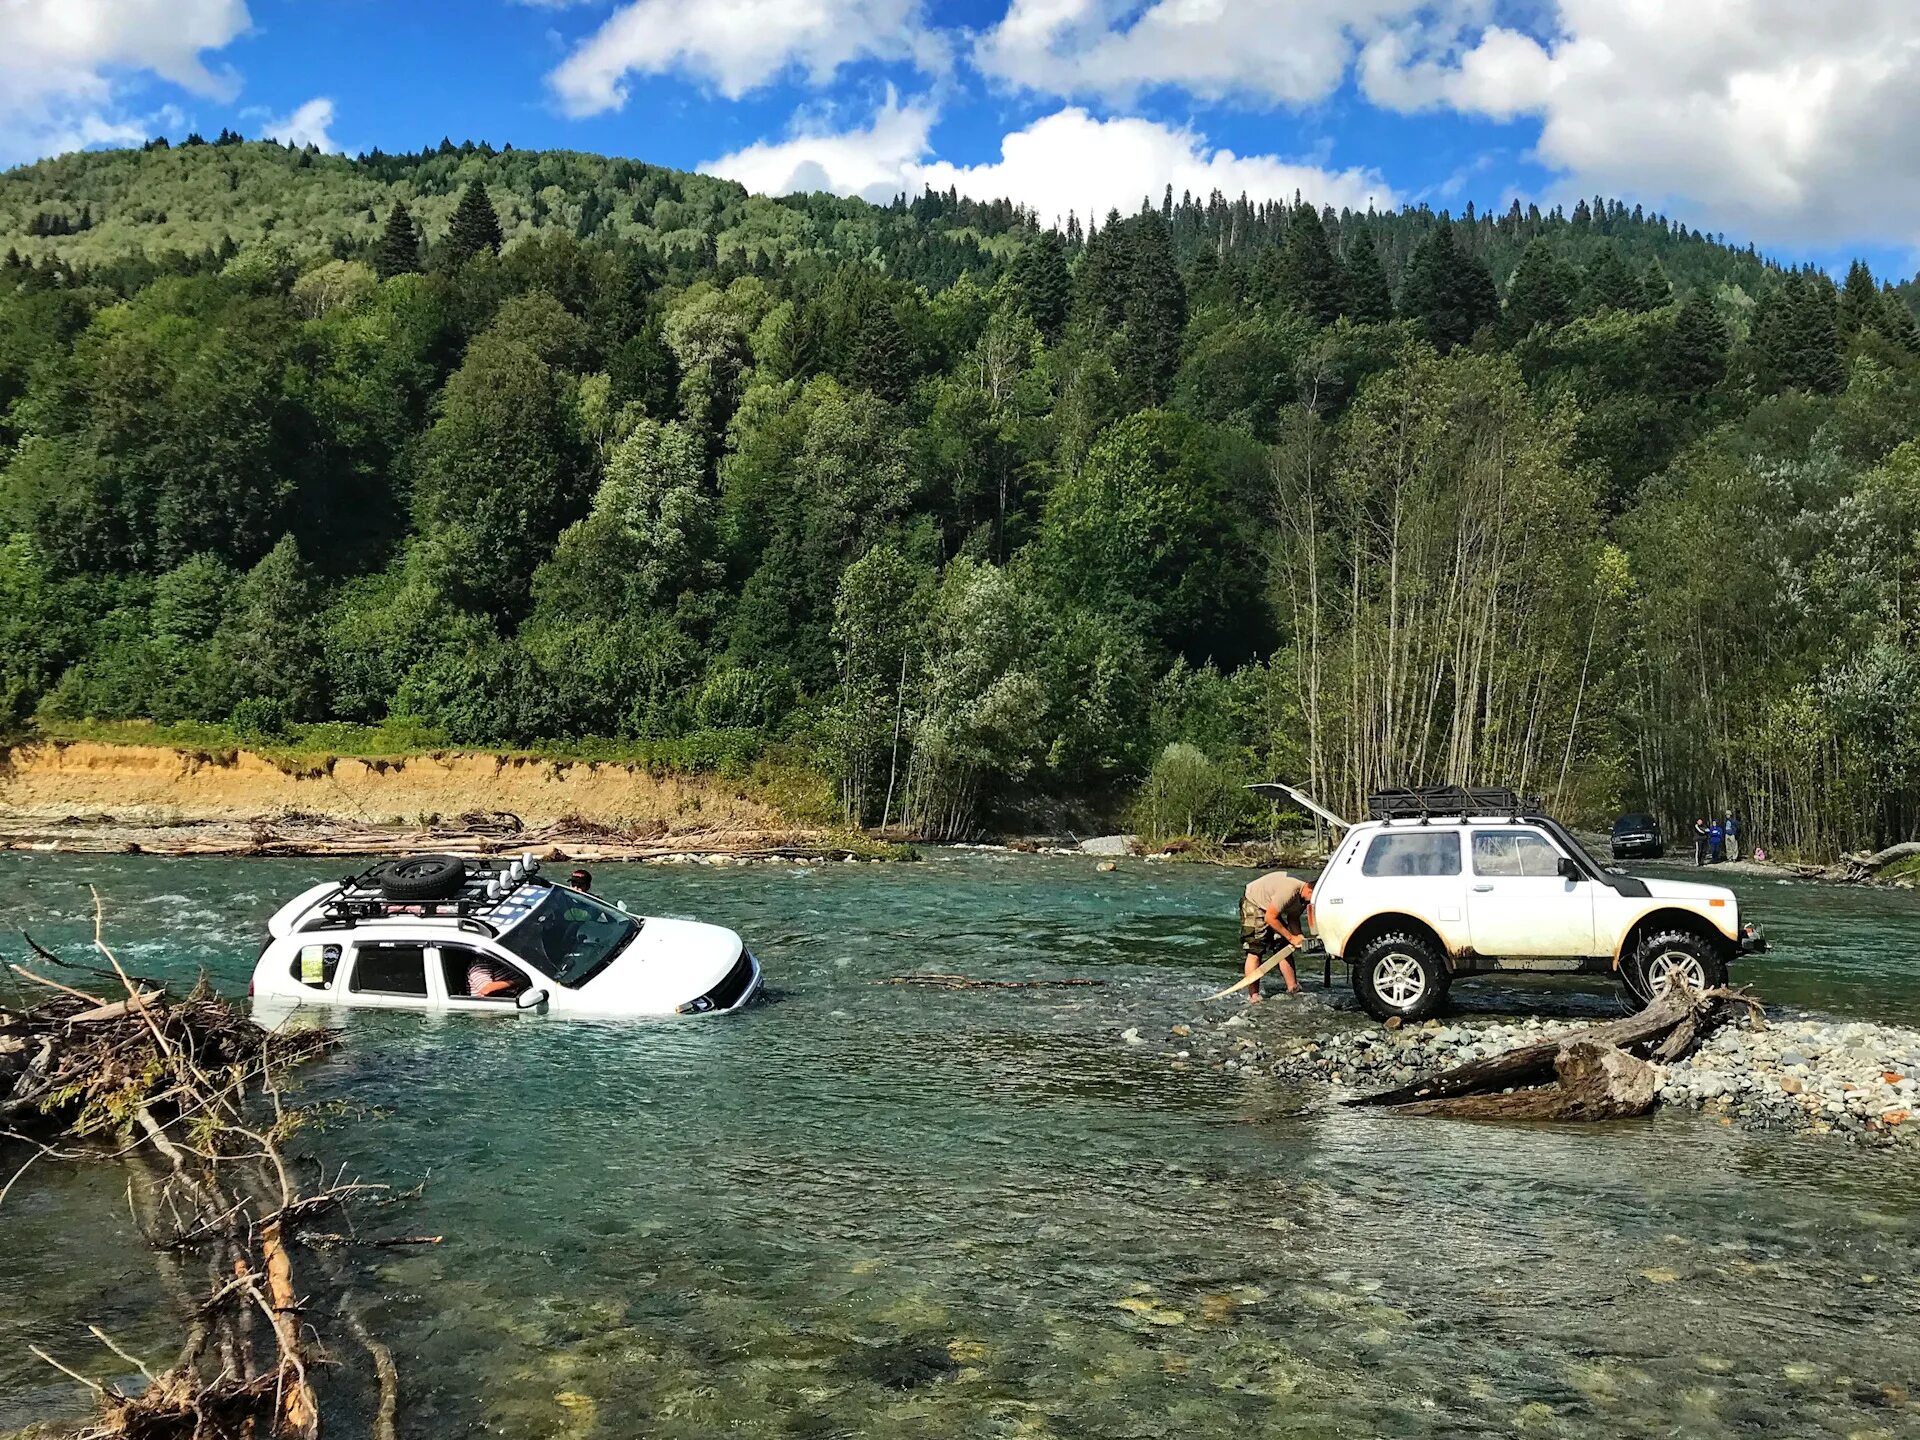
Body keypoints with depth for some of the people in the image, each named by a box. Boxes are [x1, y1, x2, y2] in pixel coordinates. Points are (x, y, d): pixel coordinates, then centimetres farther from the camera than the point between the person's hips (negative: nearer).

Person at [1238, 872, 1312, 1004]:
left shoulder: (1302, 895, -7)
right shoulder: (1289, 890, -36)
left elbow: (1293, 918, 6)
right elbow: (1269, 918, -30)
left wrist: (1299, 938, -13)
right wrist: (1291, 938, -23)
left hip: (1271, 910, 9)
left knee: (1283, 947, 1)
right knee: (1254, 952, -12)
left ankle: (1293, 988, 5)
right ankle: (1253, 996, -10)